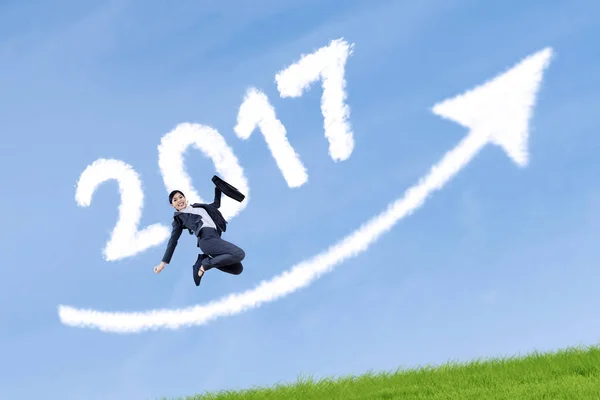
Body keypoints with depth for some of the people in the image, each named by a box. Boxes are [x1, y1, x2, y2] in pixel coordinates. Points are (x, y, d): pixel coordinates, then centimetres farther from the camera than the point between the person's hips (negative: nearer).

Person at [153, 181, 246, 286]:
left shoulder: (197, 206, 28)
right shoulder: (179, 218, 12)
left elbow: (216, 204, 42)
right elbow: (173, 240, 10)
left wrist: (218, 188, 32)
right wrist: (164, 262, 5)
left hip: (216, 238, 7)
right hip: (207, 239, -7)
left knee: (237, 269, -4)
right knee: (239, 254, -26)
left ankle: (205, 261, 5)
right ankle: (206, 264, -13)